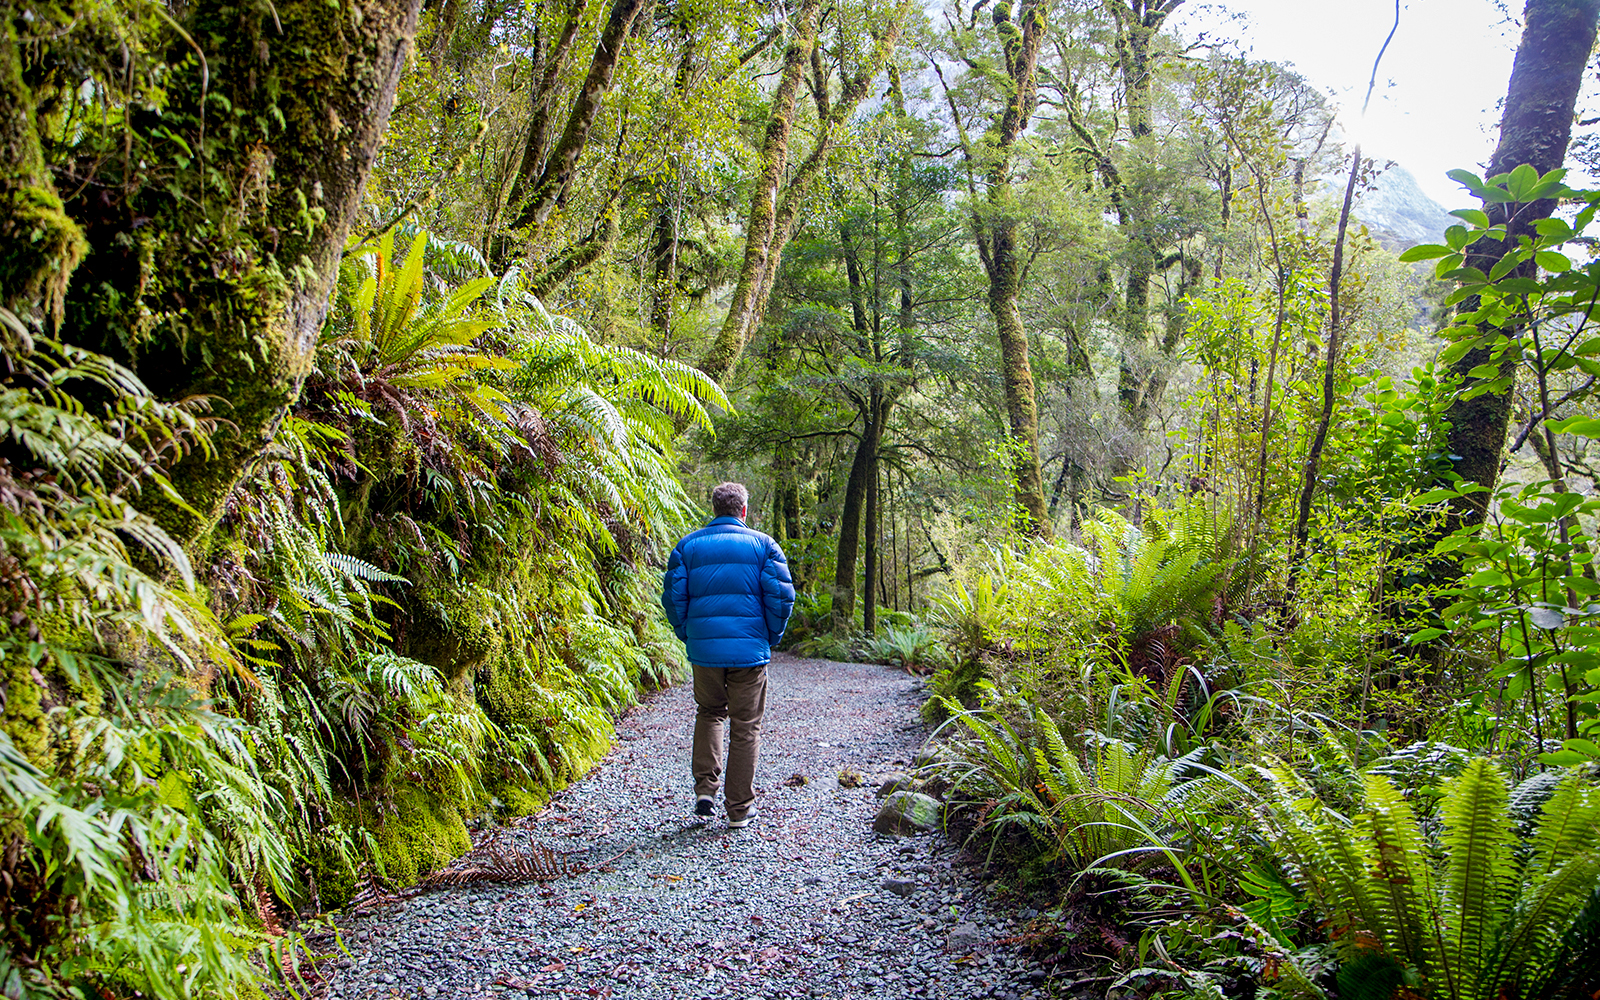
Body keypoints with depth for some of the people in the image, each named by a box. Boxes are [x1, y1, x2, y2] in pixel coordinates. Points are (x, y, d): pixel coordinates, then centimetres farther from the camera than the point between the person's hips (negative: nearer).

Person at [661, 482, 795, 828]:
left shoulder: (687, 546, 6)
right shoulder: (762, 545, 2)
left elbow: (673, 596, 1)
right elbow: (781, 595, -6)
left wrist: (688, 635, 13)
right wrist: (771, 637, 7)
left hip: (704, 650, 2)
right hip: (749, 650, -2)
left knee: (709, 713, 23)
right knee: (745, 726, 7)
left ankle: (705, 787, 10)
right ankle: (739, 808, 12)